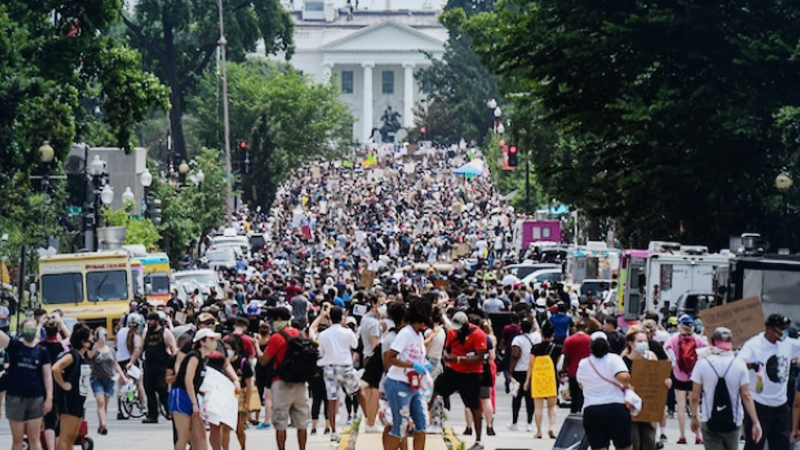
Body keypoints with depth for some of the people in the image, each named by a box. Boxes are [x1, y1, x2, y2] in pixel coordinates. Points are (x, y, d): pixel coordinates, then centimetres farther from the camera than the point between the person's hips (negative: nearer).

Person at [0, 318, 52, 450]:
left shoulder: (42, 352, 3)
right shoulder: (14, 346, 0)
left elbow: (47, 376, 4)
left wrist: (49, 397, -3)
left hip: (36, 398, 1)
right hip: (15, 398, -1)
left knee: (34, 438, 6)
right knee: (17, 439, 6)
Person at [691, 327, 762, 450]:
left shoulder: (702, 363, -7)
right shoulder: (739, 364, -7)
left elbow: (695, 397, -5)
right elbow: (746, 396, -9)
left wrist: (694, 416, 11)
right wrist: (756, 422, -5)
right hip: (733, 423, 1)